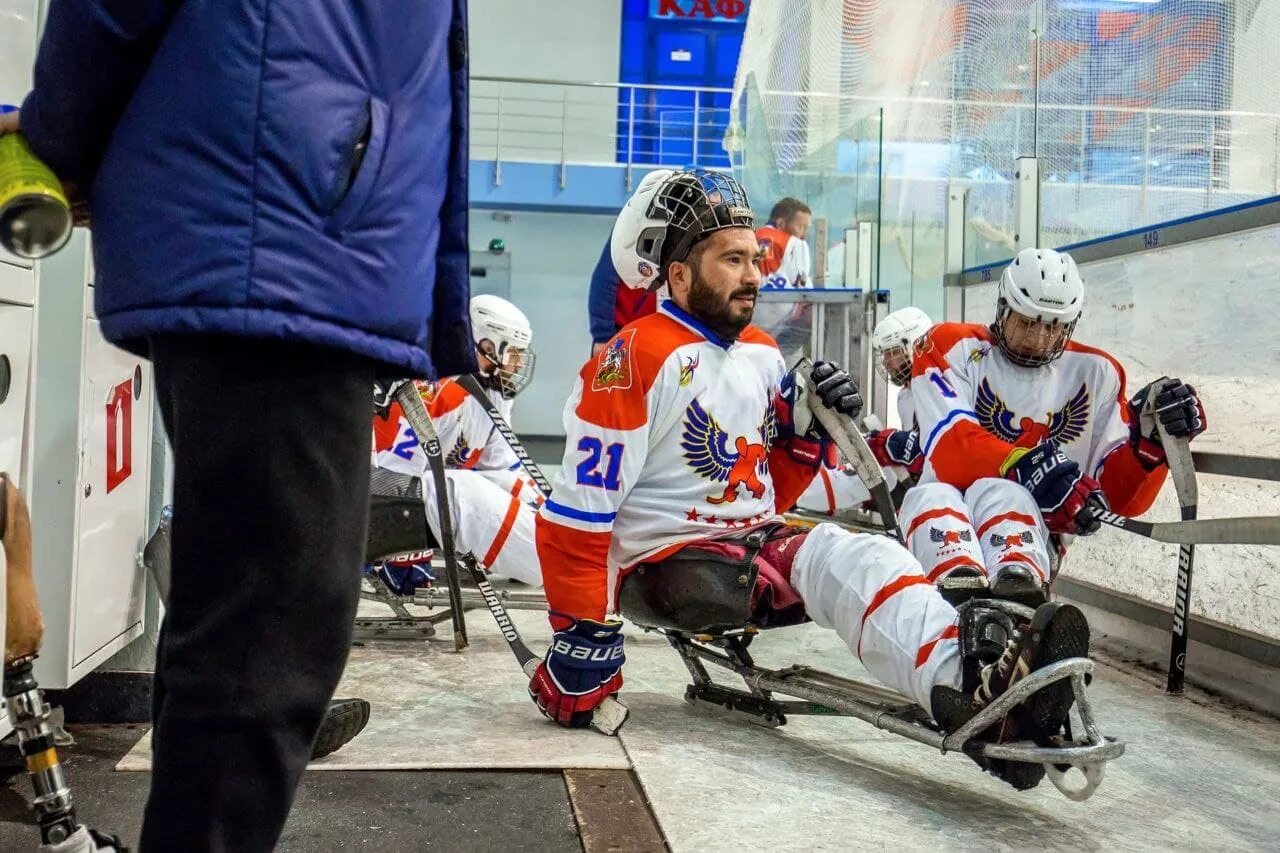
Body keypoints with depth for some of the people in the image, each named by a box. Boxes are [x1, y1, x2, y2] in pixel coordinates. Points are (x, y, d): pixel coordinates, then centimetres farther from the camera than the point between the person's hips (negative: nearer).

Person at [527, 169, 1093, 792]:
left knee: (861, 559, -24)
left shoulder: (763, 356, 11)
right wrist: (582, 637, -16)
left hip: (757, 542, 7)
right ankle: (960, 686, -52)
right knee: (829, 558, -32)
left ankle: (977, 693, -48)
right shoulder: (638, 359, -14)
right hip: (666, 559, -7)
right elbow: (576, 510, -16)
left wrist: (809, 429, -1)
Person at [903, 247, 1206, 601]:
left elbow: (1122, 497, 8)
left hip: (1023, 529, 1)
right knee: (931, 497, -36)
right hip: (943, 520, 0)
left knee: (997, 493, -34)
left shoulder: (1095, 374, 13)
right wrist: (1027, 466, -29)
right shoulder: (952, 348, 5)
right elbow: (949, 447, -13)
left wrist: (1150, 436, -12)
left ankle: (1020, 590, -66)